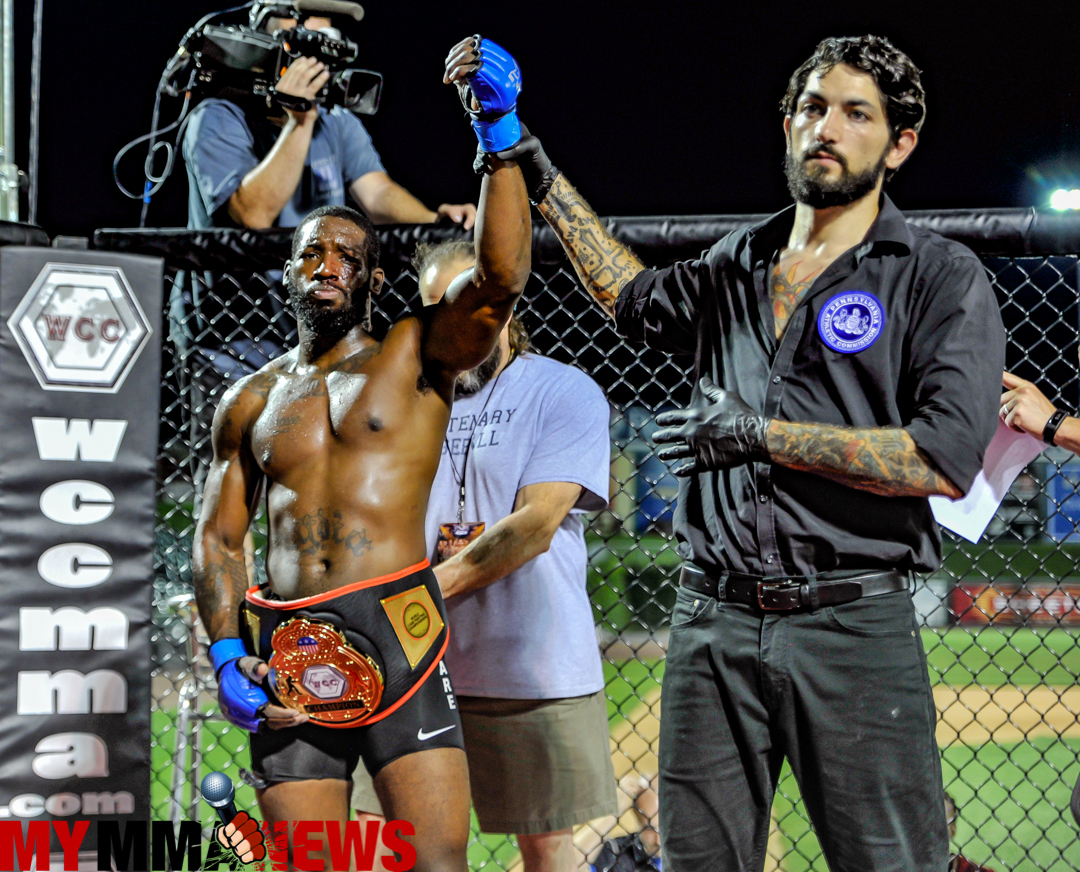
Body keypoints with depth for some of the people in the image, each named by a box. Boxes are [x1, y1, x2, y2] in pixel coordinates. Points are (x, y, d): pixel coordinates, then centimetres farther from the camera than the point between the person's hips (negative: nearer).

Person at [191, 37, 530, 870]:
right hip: (285, 645, 3)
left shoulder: (417, 355, 8)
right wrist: (229, 655, 3)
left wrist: (502, 144, -18)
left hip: (395, 628, -3)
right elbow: (219, 536, 18)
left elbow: (501, 277, -10)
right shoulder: (250, 401, 18)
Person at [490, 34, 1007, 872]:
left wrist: (762, 435, -10)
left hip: (854, 625, -5)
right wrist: (538, 171, 34)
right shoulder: (736, 267, 16)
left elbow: (945, 462, -13)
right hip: (713, 620, 5)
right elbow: (635, 296, 37)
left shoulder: (942, 278, -2)